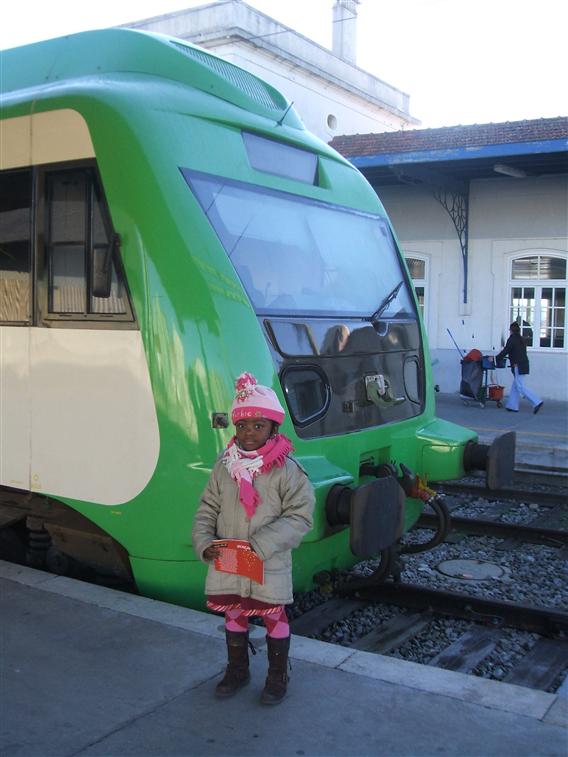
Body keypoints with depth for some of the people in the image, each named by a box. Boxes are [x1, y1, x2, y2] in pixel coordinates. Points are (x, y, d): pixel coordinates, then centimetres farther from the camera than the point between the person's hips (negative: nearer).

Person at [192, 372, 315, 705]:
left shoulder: (287, 470, -15)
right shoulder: (224, 467, -1)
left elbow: (301, 516, -17)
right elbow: (208, 509, 5)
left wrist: (260, 545, -24)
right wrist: (204, 542, -12)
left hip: (270, 566, -4)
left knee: (274, 618, 14)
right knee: (234, 616, 19)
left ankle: (278, 676, 34)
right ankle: (237, 670, 41)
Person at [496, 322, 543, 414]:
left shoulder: (511, 340, -10)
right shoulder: (521, 340, 14)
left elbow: (505, 352, -10)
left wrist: (495, 359, 2)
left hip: (518, 366, -9)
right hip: (524, 364, 9)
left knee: (520, 386, -7)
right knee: (515, 386, 14)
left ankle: (536, 402, -15)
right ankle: (512, 406, 15)